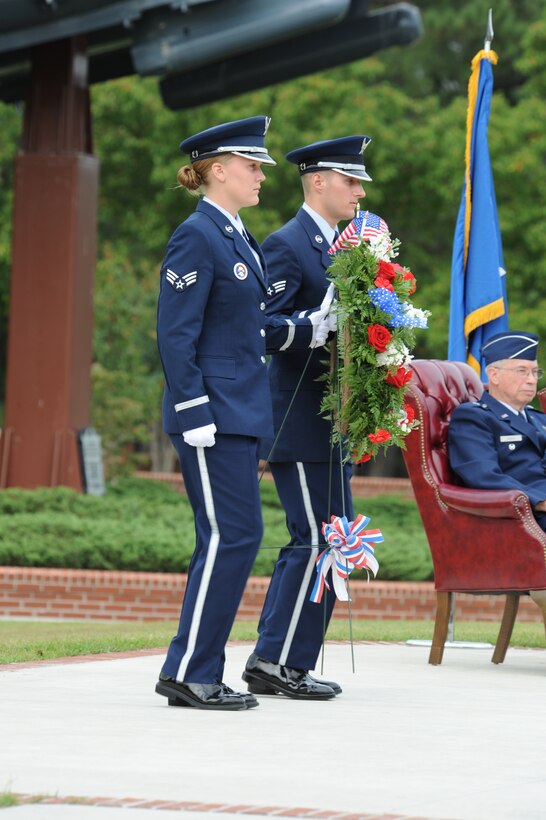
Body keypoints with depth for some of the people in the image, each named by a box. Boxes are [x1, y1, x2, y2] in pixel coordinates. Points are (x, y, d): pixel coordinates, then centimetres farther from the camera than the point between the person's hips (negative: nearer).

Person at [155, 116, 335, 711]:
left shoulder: (237, 239, 17)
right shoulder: (196, 237, -12)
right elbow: (176, 335, -16)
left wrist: (314, 326, 8)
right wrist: (196, 416, -20)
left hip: (240, 413, 10)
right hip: (214, 414, -10)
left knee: (226, 540, 8)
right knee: (233, 535, -10)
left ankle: (199, 675, 11)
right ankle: (188, 672, -7)